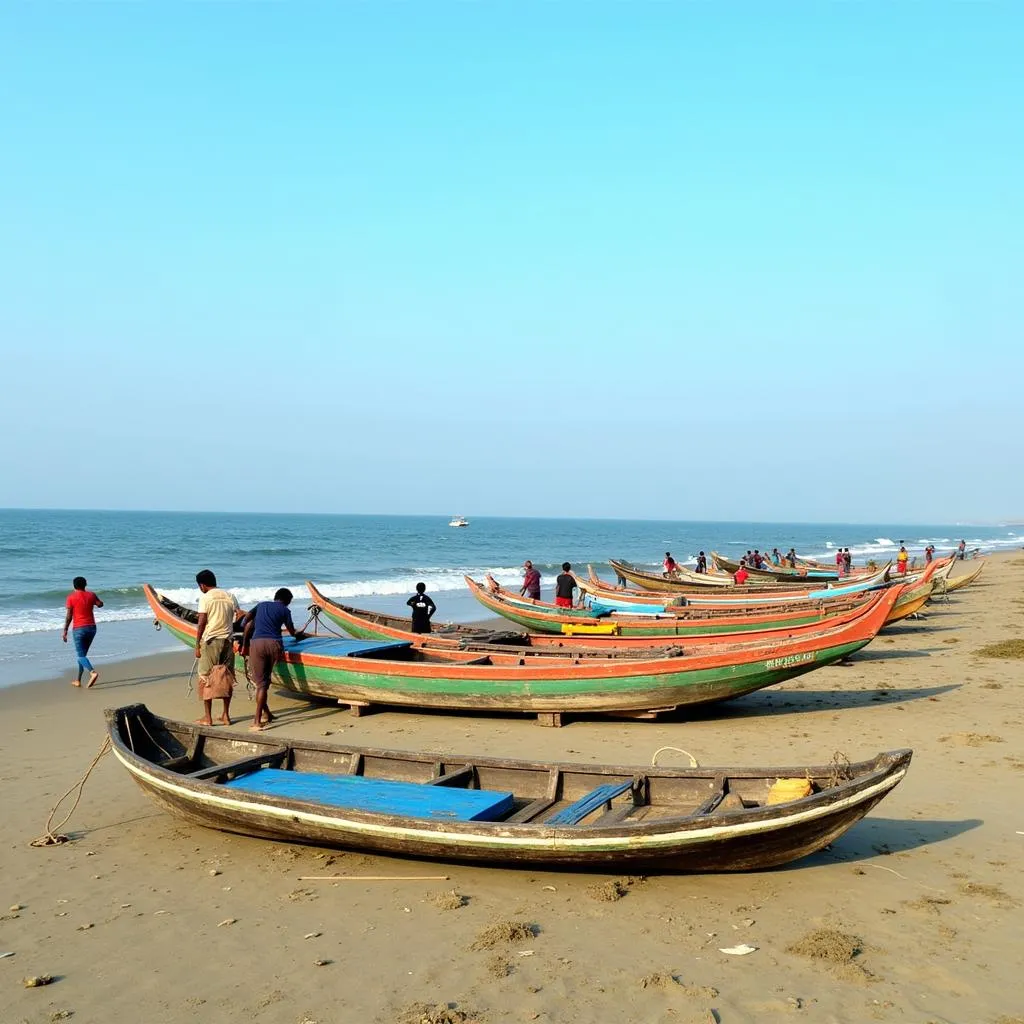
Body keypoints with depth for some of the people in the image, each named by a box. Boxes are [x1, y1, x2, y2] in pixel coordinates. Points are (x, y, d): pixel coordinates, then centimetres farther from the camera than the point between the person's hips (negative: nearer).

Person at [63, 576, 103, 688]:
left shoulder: (71, 597, -6)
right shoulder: (91, 595, 5)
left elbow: (69, 616, -9)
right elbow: (100, 604, 23)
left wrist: (65, 631, -3)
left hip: (79, 629, -5)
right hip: (91, 627, 5)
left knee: (81, 655, -8)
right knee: (82, 653, 17)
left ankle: (92, 672, -34)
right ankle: (78, 680, 19)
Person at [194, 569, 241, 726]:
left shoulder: (205, 597, -7)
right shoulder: (230, 596, 7)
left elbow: (201, 623, -10)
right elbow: (240, 616, 3)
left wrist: (197, 645, -5)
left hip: (210, 641, -4)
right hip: (227, 640, 4)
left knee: (206, 677, 4)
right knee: (227, 677, 11)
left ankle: (208, 717, 4)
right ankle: (226, 715, 14)